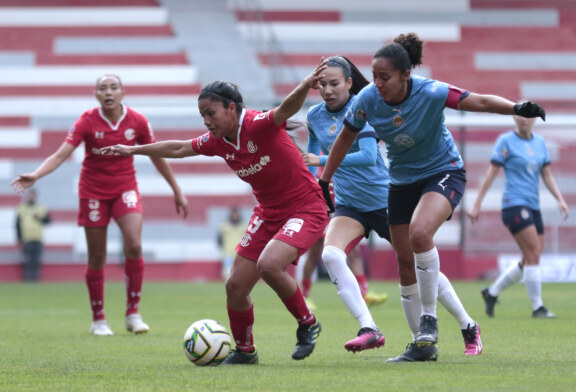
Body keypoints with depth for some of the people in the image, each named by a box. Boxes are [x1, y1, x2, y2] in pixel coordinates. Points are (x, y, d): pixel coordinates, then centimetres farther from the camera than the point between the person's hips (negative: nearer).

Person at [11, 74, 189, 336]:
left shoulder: (137, 121, -7)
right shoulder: (87, 121, -12)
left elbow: (158, 157, 5)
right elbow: (61, 154, -21)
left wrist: (177, 192, 10)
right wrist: (35, 175, -38)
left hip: (125, 189, 1)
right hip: (93, 192, -1)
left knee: (134, 246, -19)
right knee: (97, 258, 2)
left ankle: (133, 314, -6)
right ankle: (98, 320, 16)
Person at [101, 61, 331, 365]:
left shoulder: (258, 126, -23)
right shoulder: (217, 141, 0)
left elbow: (286, 109, -43)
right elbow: (179, 149, 17)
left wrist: (304, 87, -65)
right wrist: (134, 150, 27)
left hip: (306, 208, -8)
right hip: (268, 212, 8)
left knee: (269, 265, -30)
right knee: (236, 286, 3)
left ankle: (308, 325, -7)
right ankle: (244, 351, 26)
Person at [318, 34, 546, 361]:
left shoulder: (431, 93, -25)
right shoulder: (367, 99, -14)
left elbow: (482, 102, -27)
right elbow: (346, 138, 3)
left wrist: (518, 108, -45)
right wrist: (324, 181, 7)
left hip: (443, 172, -5)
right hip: (402, 181, 5)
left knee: (419, 232, -31)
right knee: (406, 263, 4)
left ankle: (429, 322, -18)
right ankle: (424, 341, 18)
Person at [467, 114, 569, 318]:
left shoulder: (540, 142, 13)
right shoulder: (506, 141, -4)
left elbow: (547, 175, 15)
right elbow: (491, 174, -4)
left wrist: (560, 199, 2)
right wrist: (477, 205, -6)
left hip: (533, 206, 7)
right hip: (514, 203, -7)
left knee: (530, 262, 7)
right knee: (533, 254, -15)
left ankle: (492, 292, 22)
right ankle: (537, 307, -10)